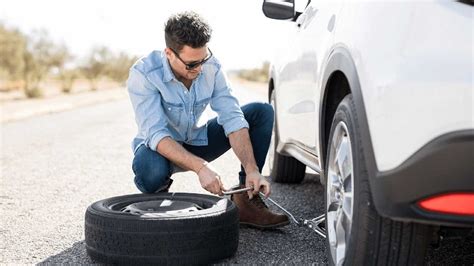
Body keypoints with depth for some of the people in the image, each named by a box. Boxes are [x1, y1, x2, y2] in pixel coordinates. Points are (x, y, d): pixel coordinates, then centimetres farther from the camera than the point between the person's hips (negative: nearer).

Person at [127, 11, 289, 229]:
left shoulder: (212, 67, -15)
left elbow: (232, 118, -19)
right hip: (161, 147, -4)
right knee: (150, 170, -42)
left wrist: (251, 169, -31)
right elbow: (156, 134, -35)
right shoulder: (143, 74, -27)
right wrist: (200, 167, -47)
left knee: (262, 112, -11)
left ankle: (245, 200, -10)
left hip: (197, 142, 5)